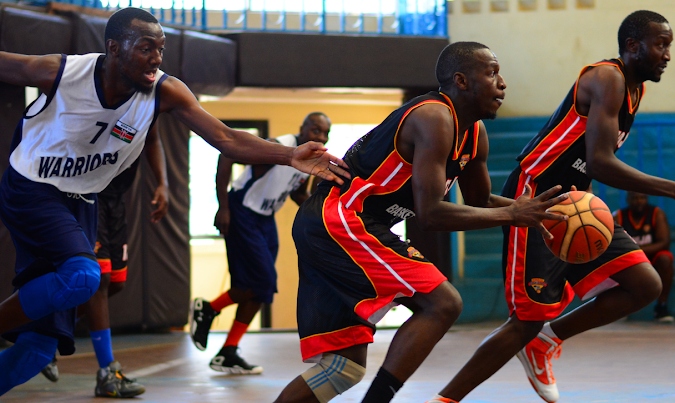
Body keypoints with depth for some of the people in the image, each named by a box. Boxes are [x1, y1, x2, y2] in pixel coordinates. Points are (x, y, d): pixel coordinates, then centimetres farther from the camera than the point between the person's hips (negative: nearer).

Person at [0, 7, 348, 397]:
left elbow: (227, 139, -18)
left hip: (79, 202, 5)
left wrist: (291, 156, -31)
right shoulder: (59, 72, -23)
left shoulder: (166, 92, -14)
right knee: (82, 277, -32)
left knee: (42, 344, 0)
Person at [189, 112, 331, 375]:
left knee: (260, 289, 6)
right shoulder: (278, 148, -23)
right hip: (242, 213, -9)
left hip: (266, 219, 9)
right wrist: (223, 207, -26)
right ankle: (207, 309, 8)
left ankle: (227, 355, 12)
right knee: (261, 281, -15)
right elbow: (227, 155, -24)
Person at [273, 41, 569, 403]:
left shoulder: (474, 133, 11)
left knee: (344, 366, 11)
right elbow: (430, 214, -24)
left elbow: (479, 203, 25)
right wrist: (511, 215, -19)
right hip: (341, 221, -10)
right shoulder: (434, 119, -18)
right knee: (441, 303, -15)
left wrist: (531, 210, 8)